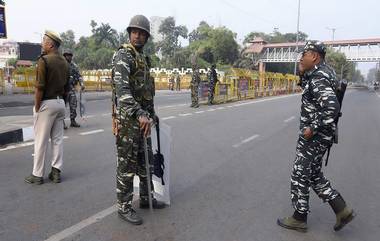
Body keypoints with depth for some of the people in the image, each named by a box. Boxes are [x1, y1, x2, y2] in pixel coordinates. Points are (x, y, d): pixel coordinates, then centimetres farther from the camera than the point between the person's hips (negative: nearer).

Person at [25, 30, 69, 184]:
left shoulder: (44, 60, -13)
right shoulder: (64, 62, 9)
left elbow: (40, 87, -17)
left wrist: (36, 107, -10)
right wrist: (60, 98, 18)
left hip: (46, 103, -7)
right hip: (60, 102, 7)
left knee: (41, 140, 2)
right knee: (58, 139, 10)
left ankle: (37, 175, 11)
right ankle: (56, 172, 16)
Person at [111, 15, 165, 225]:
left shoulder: (144, 59, 17)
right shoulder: (123, 55, -12)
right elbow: (122, 89, -28)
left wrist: (151, 113, 24)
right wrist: (140, 114, -38)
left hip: (142, 117, 9)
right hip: (127, 119, -9)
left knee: (146, 161, 17)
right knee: (127, 166, 0)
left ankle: (146, 198, 33)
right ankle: (124, 207, 14)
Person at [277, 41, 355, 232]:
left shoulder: (318, 79, -21)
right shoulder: (322, 73, 11)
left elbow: (332, 107, -33)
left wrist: (313, 128, -25)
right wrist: (302, 72, 8)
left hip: (314, 137, -10)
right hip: (319, 136, 10)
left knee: (299, 176, 3)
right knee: (313, 175, 20)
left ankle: (299, 219, 18)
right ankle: (342, 210, 24)